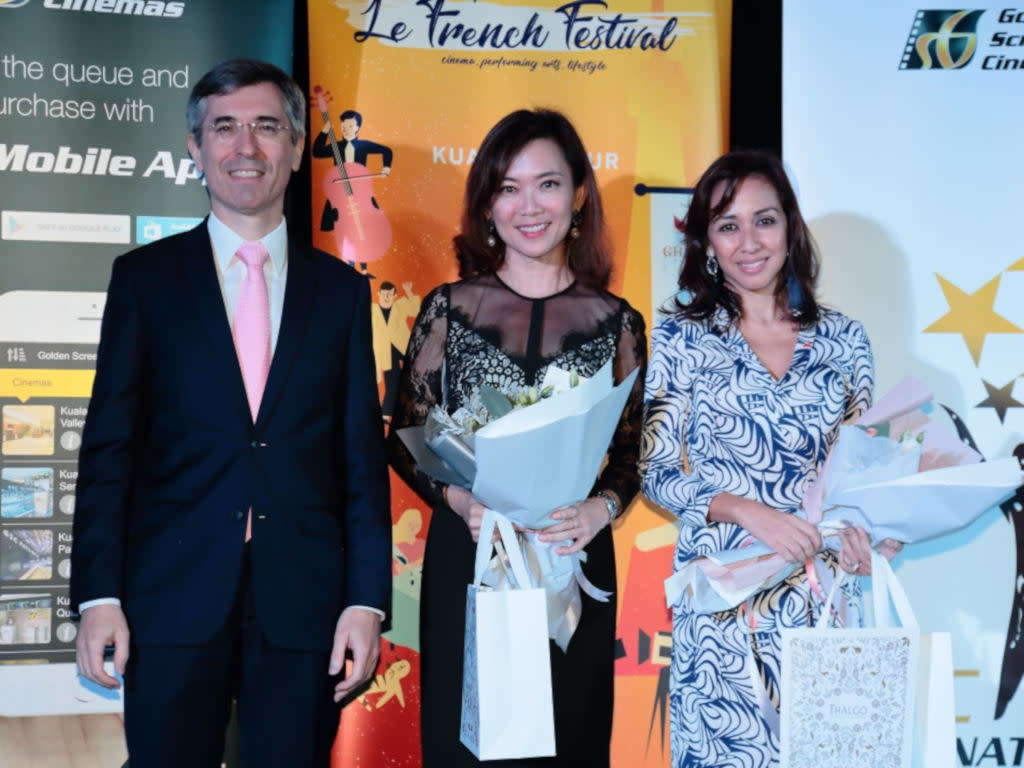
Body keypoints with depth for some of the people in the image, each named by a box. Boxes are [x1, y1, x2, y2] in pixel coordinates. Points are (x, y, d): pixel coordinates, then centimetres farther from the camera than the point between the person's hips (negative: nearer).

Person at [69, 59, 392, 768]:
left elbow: (363, 454, 6)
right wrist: (98, 594, -6)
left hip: (303, 602, 1)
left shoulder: (340, 288, 9)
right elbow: (109, 445, 2)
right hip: (174, 597, -1)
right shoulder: (145, 277, 5)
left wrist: (367, 601, -1)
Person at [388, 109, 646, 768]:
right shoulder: (449, 308, 1)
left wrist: (601, 509, -11)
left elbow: (633, 452, 8)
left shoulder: (617, 322, 3)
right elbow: (406, 439, 4)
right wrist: (459, 498, -13)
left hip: (575, 560, 1)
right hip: (467, 559, -1)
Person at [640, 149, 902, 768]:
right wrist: (750, 512, -17)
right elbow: (658, 474, -2)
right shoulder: (682, 339, 0)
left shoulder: (844, 339, 6)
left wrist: (864, 526, -9)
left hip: (826, 593, 2)